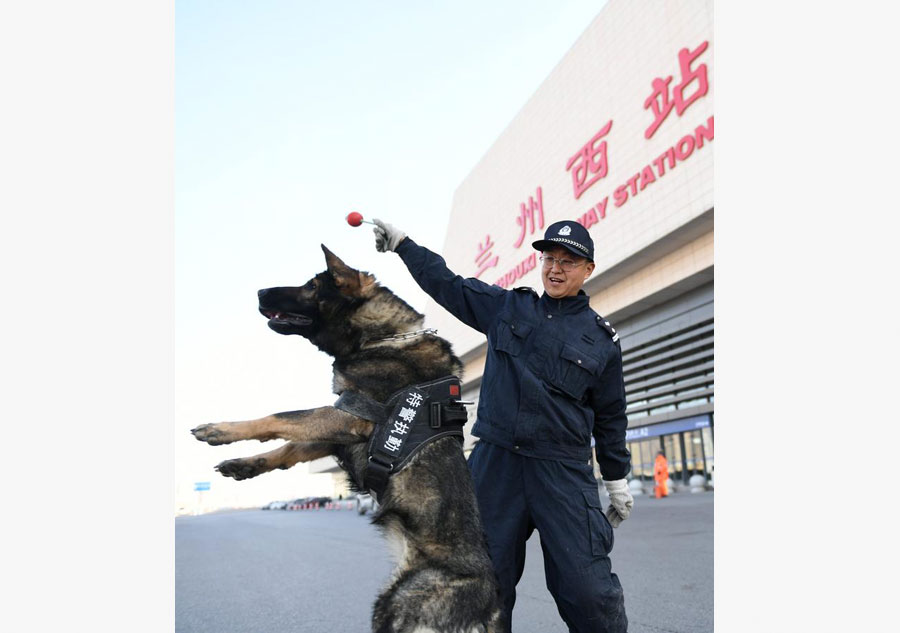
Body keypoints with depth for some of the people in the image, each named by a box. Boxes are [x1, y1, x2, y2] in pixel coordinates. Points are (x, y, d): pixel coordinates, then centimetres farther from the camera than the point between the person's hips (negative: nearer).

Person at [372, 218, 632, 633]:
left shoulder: (602, 338, 4)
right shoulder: (506, 307, 8)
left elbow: (610, 416, 10)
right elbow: (447, 285, 14)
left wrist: (617, 480, 12)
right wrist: (399, 242, 13)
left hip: (563, 473, -2)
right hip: (495, 461, 2)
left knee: (587, 589, -7)